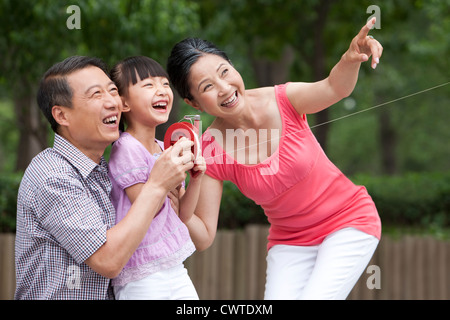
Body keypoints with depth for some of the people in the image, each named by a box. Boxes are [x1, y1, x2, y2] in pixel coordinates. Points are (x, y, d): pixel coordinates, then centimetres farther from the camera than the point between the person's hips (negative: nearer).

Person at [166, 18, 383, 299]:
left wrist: (351, 59, -59)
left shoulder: (281, 101, -18)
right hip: (289, 241, 3)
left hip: (348, 223, -3)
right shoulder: (210, 154, -14)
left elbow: (334, 87, -37)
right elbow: (204, 237, -14)